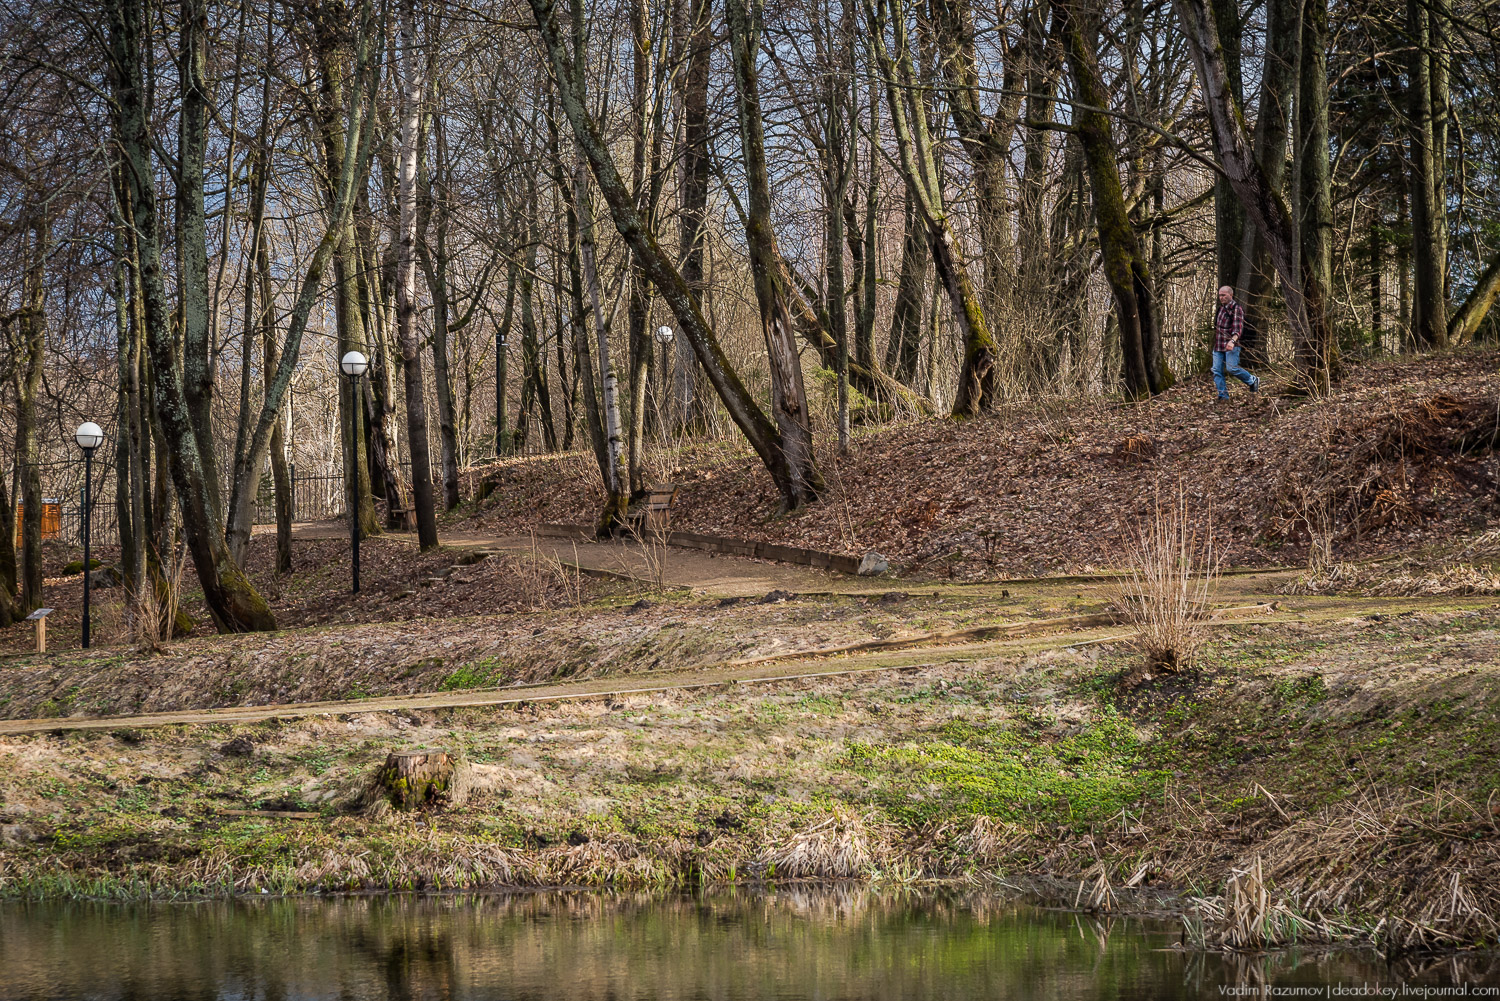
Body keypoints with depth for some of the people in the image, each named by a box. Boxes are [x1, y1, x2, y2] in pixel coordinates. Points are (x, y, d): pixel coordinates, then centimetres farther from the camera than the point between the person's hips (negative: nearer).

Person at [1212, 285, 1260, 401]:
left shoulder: (1236, 309, -7)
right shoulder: (1220, 308, 18)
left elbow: (1238, 327, -20)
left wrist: (1232, 340, -35)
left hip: (1231, 345, -8)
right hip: (1218, 345, 8)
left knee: (1232, 368, -16)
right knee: (1217, 371, -2)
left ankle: (1253, 381, 7)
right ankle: (1223, 396, 0)